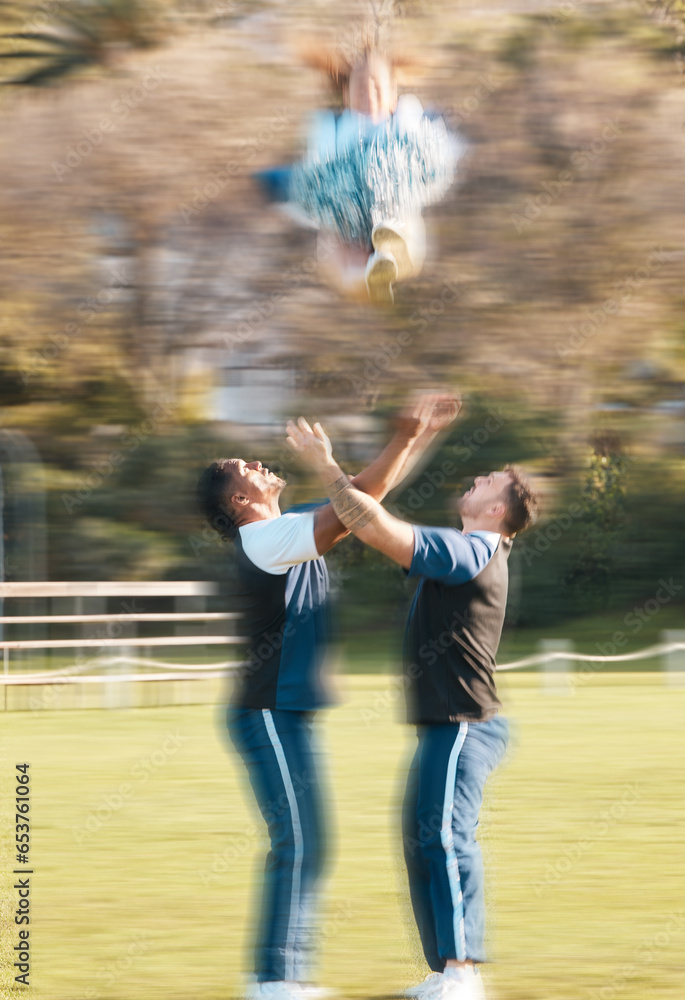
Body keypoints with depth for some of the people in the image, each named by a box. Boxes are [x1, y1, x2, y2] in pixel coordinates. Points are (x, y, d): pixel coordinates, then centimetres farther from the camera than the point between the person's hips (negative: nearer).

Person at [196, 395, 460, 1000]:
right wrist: (405, 439, -18)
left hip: (289, 715, 10)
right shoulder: (264, 539, -14)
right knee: (297, 842, -10)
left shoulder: (292, 534, 14)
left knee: (306, 844, 12)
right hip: (270, 714, -10)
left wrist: (423, 435, 16)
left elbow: (368, 497, 18)